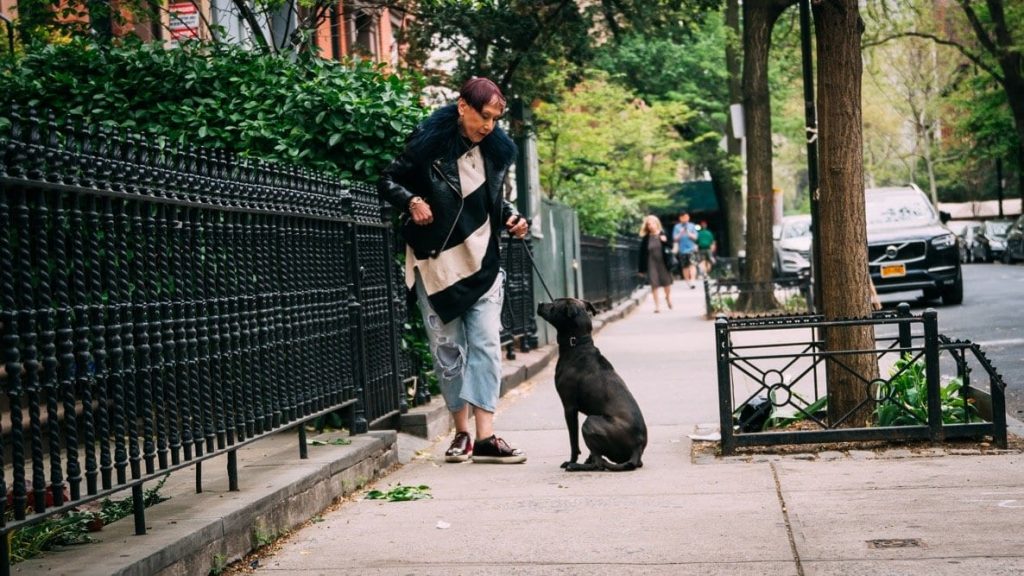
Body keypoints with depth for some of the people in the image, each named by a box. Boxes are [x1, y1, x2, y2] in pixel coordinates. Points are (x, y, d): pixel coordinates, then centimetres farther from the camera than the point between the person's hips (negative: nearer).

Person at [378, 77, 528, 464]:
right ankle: (461, 432, 14)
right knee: (448, 348, 3)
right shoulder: (428, 142, -10)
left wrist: (511, 218, 0)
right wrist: (412, 201, -18)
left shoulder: (496, 149, 3)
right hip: (435, 261, -3)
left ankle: (485, 436, -7)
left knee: (485, 344, -5)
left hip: (481, 261, 3)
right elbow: (388, 182, 0)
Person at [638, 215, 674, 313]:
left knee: (667, 281, 11)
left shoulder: (663, 234, -2)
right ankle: (657, 304, 8)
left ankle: (668, 297, 39)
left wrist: (665, 241, -22)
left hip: (663, 262, 1)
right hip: (651, 263, -1)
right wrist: (642, 268, -4)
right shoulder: (646, 238, -4)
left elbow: (670, 247, 0)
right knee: (654, 284, -1)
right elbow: (642, 253, -3)